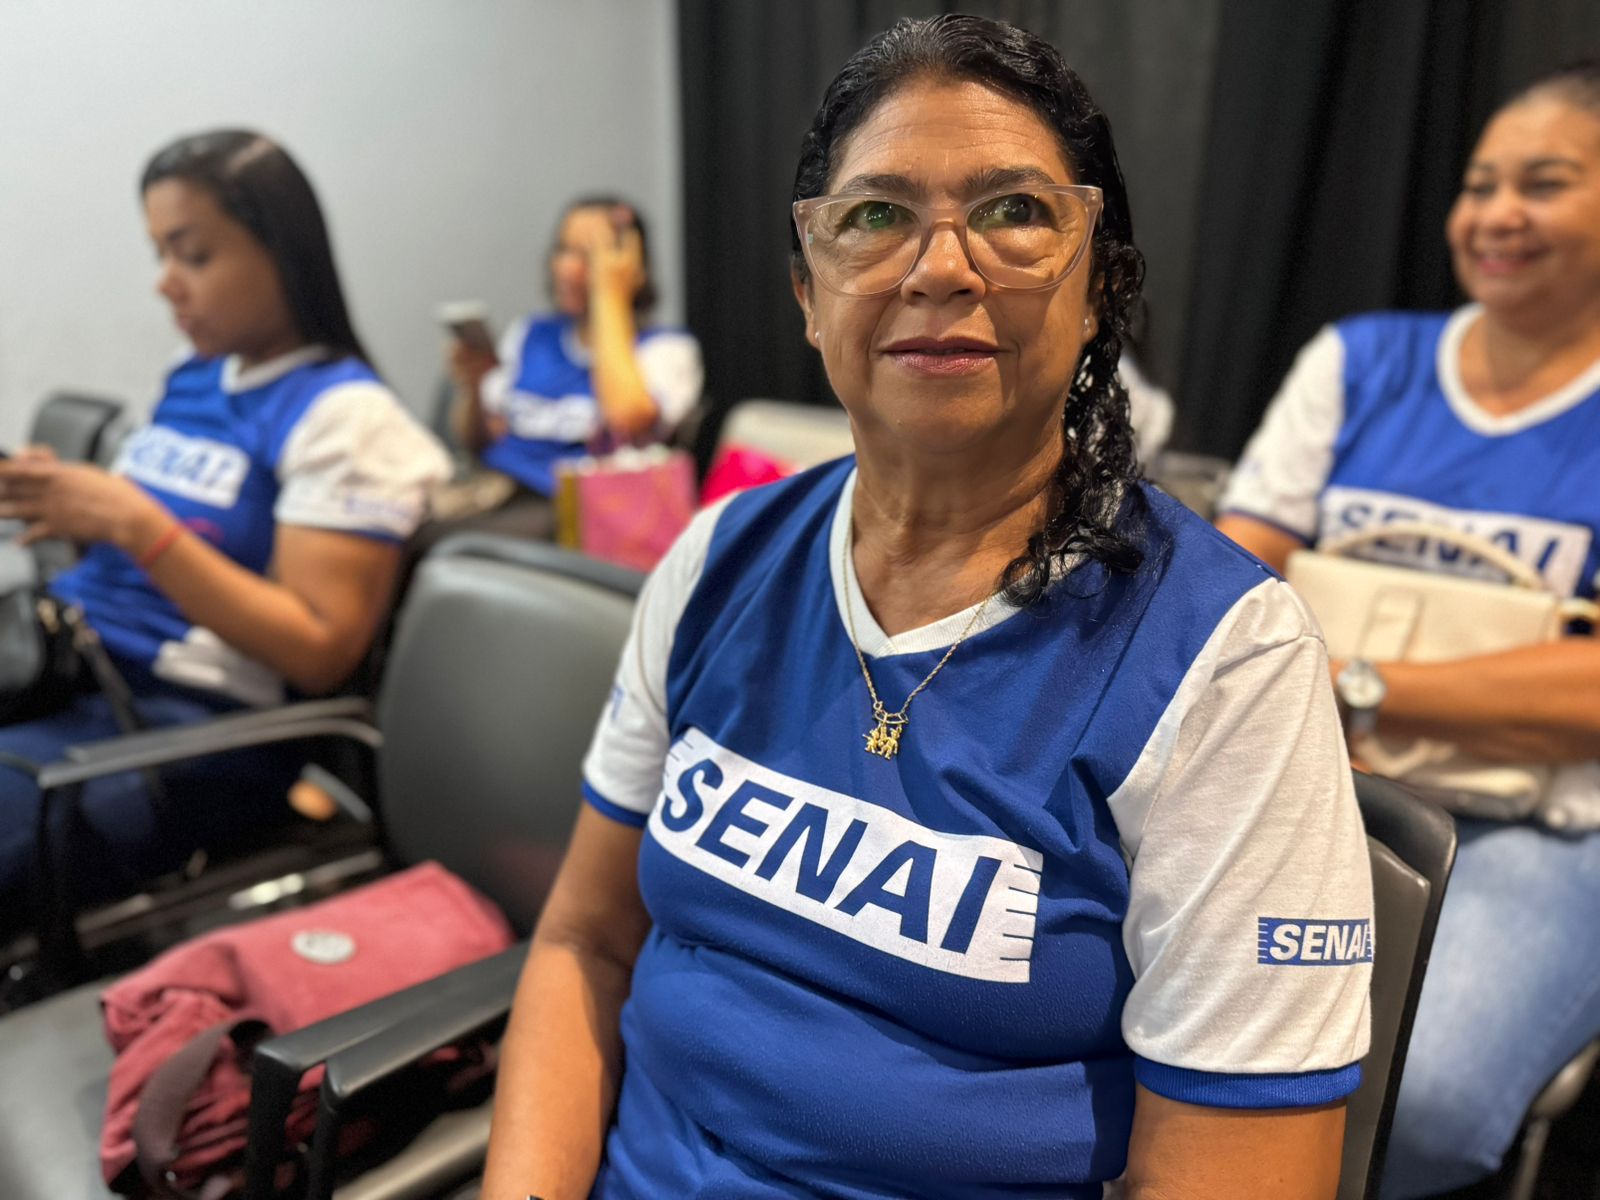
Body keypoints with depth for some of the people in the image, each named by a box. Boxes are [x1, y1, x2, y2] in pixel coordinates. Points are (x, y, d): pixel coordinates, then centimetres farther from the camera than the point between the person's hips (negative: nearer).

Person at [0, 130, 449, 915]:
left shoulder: (342, 414, -7)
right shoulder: (191, 380, 15)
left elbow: (320, 651, -14)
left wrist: (134, 522, -18)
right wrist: (65, 504, 1)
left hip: (192, 720, -7)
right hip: (66, 670, 8)